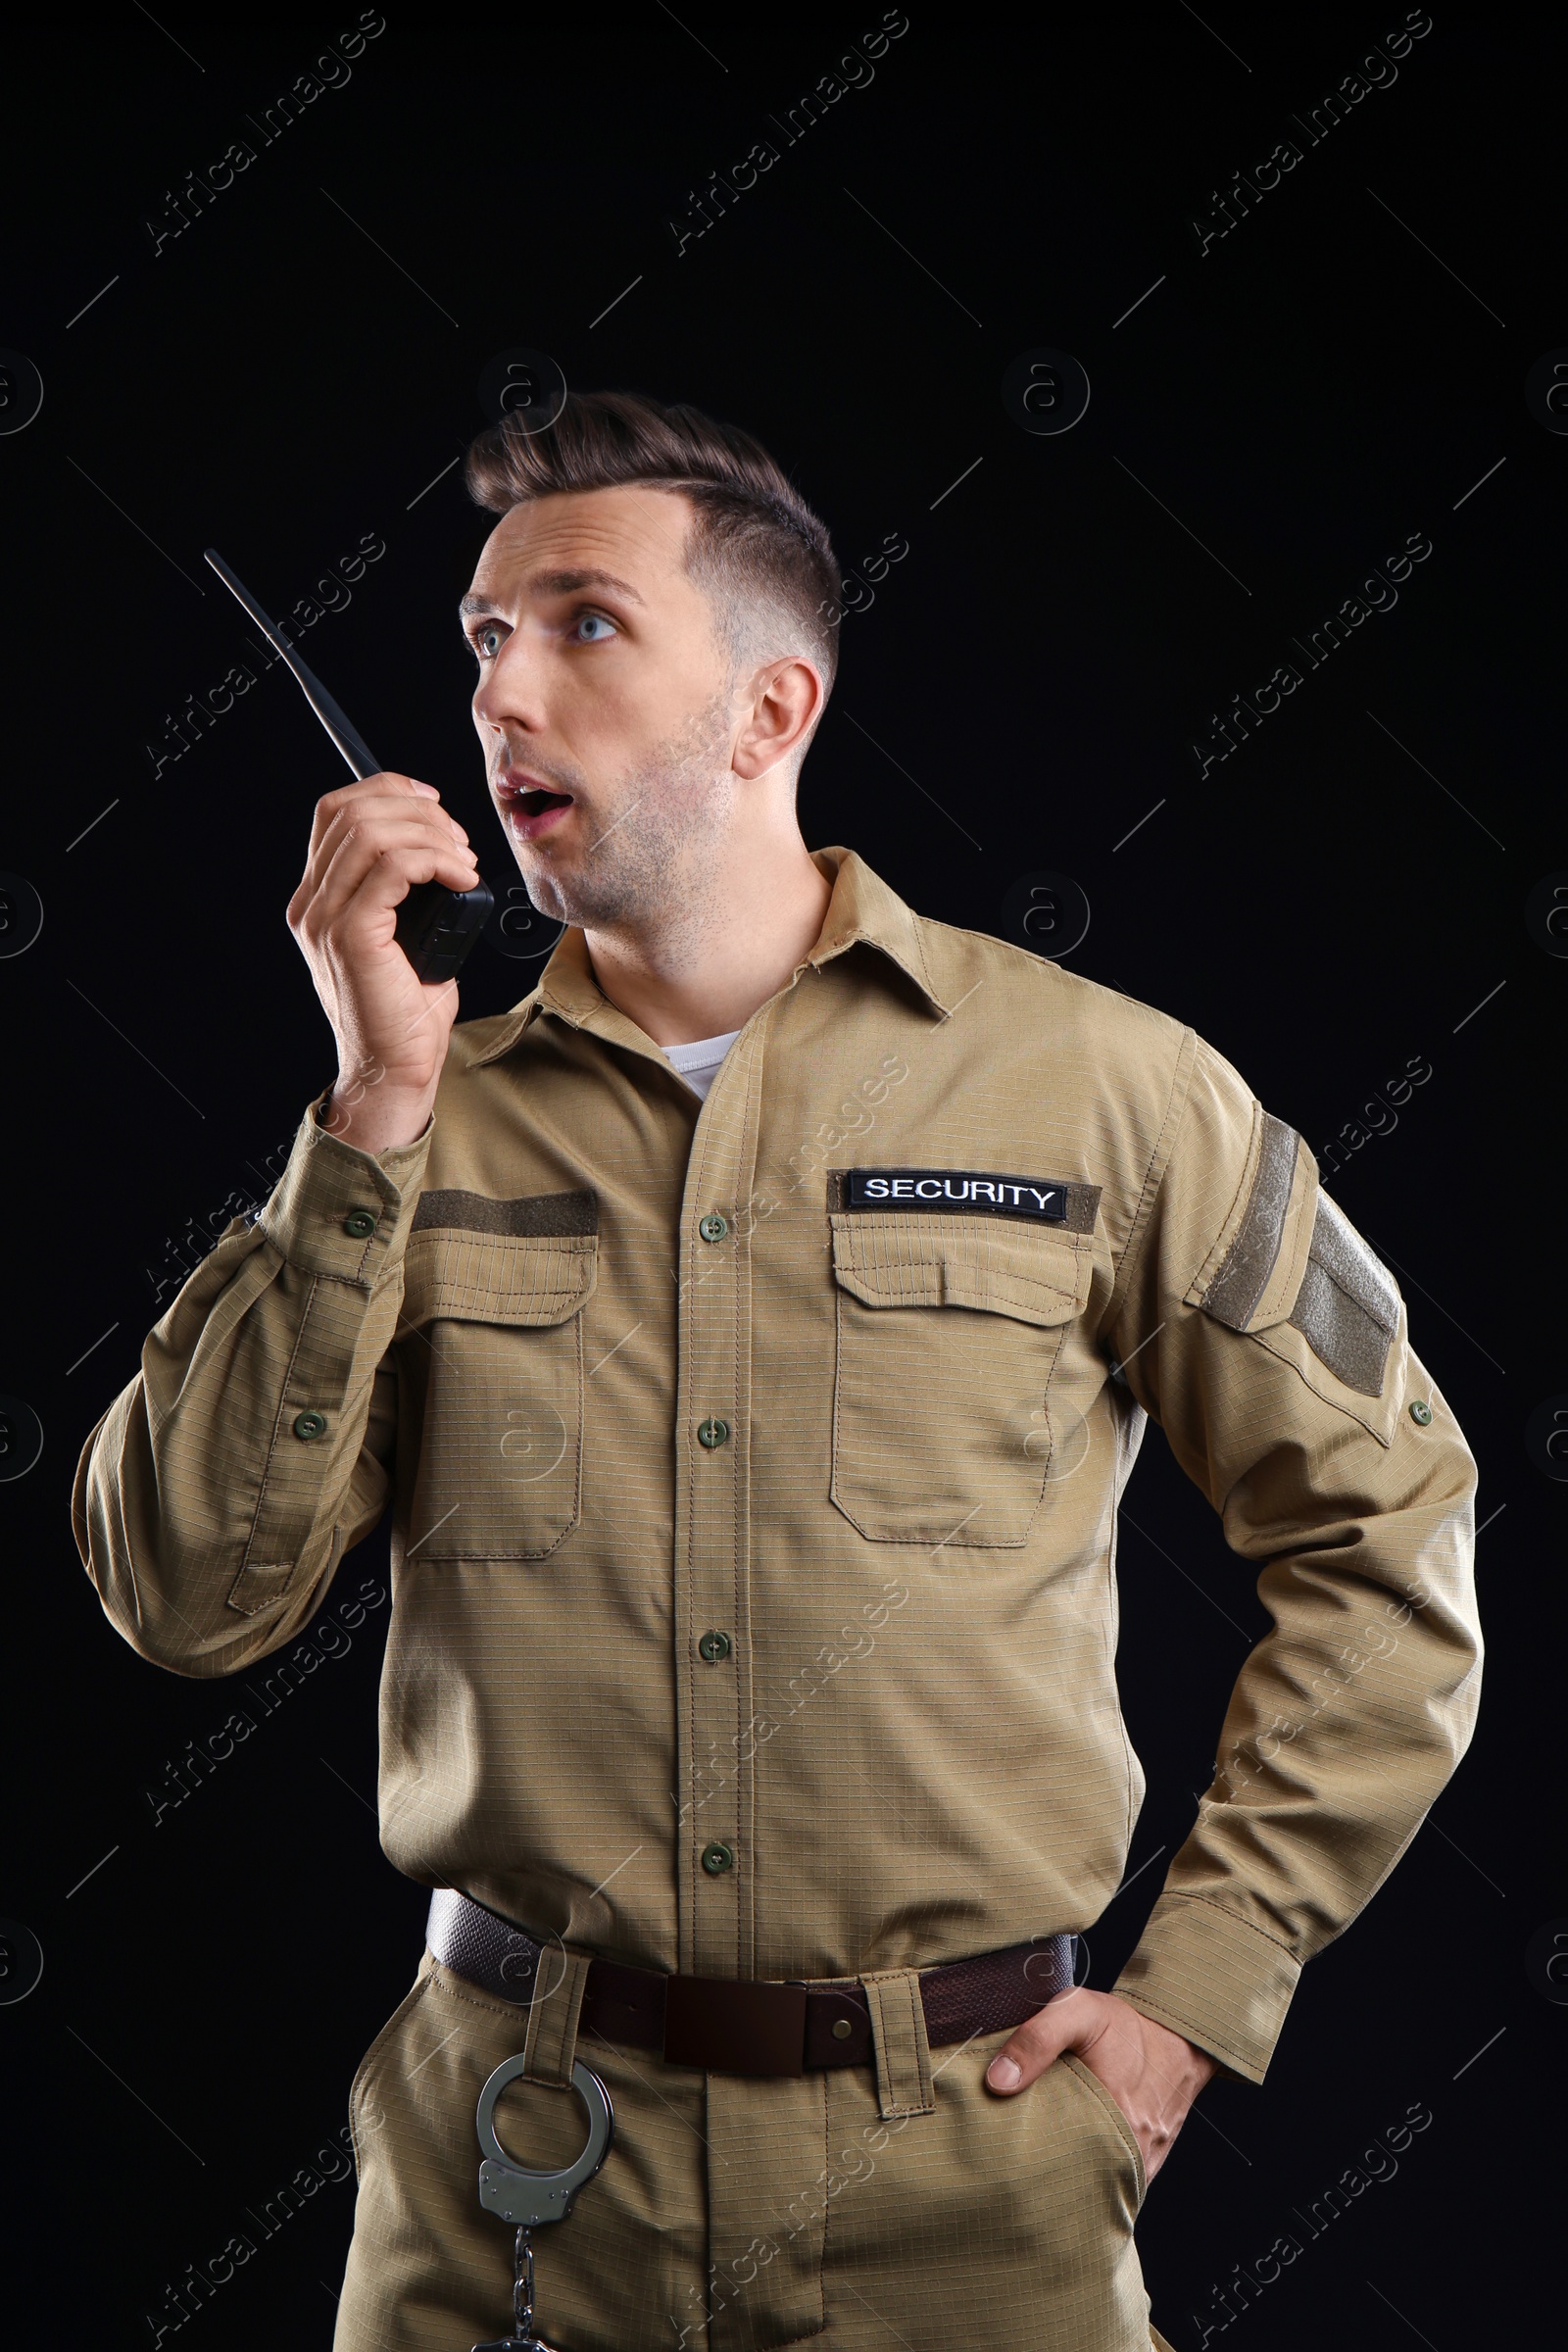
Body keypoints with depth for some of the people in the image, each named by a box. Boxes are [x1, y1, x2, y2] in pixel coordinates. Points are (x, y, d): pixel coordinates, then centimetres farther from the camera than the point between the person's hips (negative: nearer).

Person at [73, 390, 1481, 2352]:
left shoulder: (1100, 1088, -3)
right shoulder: (426, 1121, 3)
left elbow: (1385, 1536, 5)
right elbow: (184, 1597, -6)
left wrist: (1201, 1990, -1)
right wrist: (376, 1111, -12)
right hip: (508, 2156, 2)